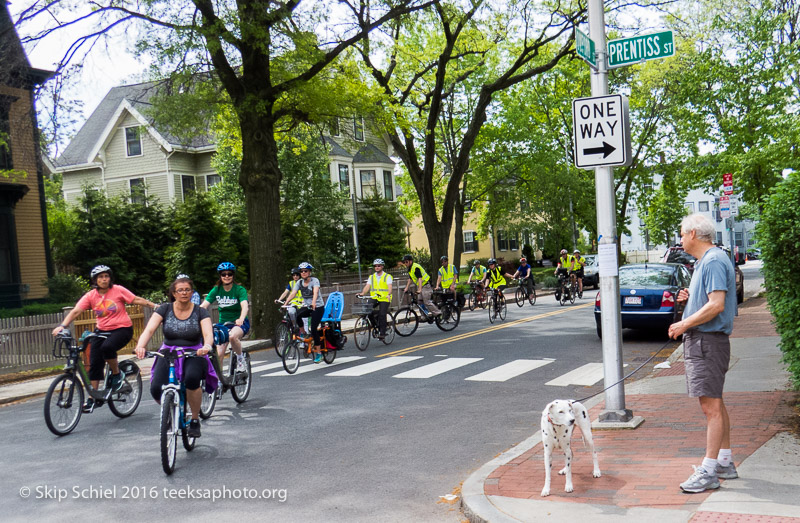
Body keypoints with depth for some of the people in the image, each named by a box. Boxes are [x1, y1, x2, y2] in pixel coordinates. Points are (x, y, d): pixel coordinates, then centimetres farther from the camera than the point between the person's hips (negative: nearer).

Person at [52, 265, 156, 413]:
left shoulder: (118, 290, -7)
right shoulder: (91, 296, -2)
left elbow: (137, 300, -4)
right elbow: (75, 311, -10)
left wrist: (156, 306, -11)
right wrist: (62, 326, -23)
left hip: (122, 328, -4)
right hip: (102, 331, 4)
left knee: (107, 347, -33)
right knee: (94, 364, -3)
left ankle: (117, 374, -7)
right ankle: (94, 398, 9)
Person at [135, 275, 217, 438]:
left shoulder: (200, 312, -2)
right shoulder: (164, 309, 1)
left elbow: (208, 334, -16)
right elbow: (149, 329, -12)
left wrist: (206, 346, -41)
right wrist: (141, 346, -33)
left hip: (193, 354, -2)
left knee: (191, 379, -35)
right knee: (156, 389, -23)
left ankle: (195, 420, -11)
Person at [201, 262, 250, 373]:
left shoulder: (240, 290, -12)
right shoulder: (216, 290, -3)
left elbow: (245, 306, -28)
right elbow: (203, 306, -13)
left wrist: (241, 319, -48)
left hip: (240, 323, -4)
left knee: (232, 336, -36)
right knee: (219, 354, -8)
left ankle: (240, 359, -12)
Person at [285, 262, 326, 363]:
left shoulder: (314, 280, -13)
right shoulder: (300, 282, 2)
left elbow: (315, 292, -31)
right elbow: (293, 294, -8)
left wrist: (313, 302, -50)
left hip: (318, 307, -4)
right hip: (307, 307, 5)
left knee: (313, 328, -17)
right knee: (296, 315, -27)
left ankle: (318, 352, -3)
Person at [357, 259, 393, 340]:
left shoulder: (387, 276, 3)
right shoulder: (371, 277, 15)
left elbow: (389, 287, -11)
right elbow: (367, 286, 2)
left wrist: (389, 294, -31)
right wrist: (362, 293, -18)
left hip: (384, 299, -3)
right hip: (374, 298, 3)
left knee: (382, 314, -17)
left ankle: (382, 333, -7)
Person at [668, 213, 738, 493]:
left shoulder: (714, 261, -15)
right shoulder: (704, 261, 17)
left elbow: (717, 305, -23)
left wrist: (684, 324, -16)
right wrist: (689, 297, 8)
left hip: (708, 341, -11)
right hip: (700, 340, 11)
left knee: (711, 406, -8)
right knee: (715, 404, 16)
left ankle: (709, 472, -5)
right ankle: (725, 463, 26)